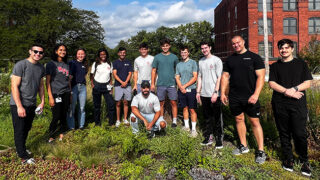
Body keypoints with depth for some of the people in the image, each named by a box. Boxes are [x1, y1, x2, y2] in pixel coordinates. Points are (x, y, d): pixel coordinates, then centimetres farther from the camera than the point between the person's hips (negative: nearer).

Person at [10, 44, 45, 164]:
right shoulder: (20, 65, -13)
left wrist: (42, 102, 11)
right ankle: (23, 157, 13)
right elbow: (14, 86, -16)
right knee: (19, 131, 4)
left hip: (32, 105, 6)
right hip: (18, 105, -6)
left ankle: (21, 149, 34)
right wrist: (19, 106, -18)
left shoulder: (41, 68, 8)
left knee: (26, 129, 15)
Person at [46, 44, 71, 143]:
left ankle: (61, 134, 22)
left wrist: (70, 94, 13)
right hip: (55, 94, -5)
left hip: (66, 94, 5)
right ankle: (51, 136, 16)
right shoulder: (51, 64, -2)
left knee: (64, 116, 7)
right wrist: (50, 97, -13)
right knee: (56, 117, -3)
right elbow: (47, 82, -6)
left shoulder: (66, 65, 14)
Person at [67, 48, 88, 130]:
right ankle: (71, 126, 11)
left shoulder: (84, 64, 14)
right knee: (72, 107, -1)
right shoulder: (72, 63, -3)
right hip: (74, 86, -5)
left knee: (82, 107, 8)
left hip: (83, 87, 5)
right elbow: (70, 76, -10)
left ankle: (81, 125, 19)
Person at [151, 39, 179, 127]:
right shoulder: (157, 57, 5)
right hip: (160, 84, 0)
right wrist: (152, 83, 1)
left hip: (172, 84, 0)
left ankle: (174, 121, 11)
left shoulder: (174, 57, 7)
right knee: (161, 103, 7)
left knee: (173, 102, 1)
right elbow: (154, 71, 6)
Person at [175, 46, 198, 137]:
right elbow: (177, 77, 10)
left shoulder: (193, 62, -1)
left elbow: (195, 77, -6)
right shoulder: (178, 64, 13)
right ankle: (186, 126, 22)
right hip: (182, 90, 4)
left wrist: (185, 86, -10)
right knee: (185, 108, 11)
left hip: (191, 89, -4)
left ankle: (194, 129, 2)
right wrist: (181, 87, -8)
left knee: (192, 109, -2)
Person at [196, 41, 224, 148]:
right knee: (207, 117, 11)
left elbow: (219, 77, -7)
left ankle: (219, 138, 11)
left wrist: (215, 92, -15)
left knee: (217, 117, 1)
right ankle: (208, 137, 22)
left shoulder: (216, 60, -2)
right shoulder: (200, 61, 15)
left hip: (214, 94, -5)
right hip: (204, 94, 5)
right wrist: (198, 92, 11)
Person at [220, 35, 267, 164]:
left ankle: (261, 151, 11)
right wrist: (223, 93, 5)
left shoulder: (254, 57, -1)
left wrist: (256, 94, -17)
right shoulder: (230, 59, 12)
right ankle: (243, 146, 27)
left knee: (255, 121, -1)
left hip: (250, 97, -4)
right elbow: (225, 76, 14)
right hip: (234, 97, 4)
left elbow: (261, 76, -7)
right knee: (239, 119, 12)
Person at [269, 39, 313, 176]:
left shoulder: (301, 64, 12)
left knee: (300, 134, -4)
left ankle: (304, 161, 16)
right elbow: (272, 83, 1)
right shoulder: (275, 66, 13)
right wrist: (287, 91, -12)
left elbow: (308, 83, 4)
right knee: (284, 133, 7)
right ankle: (288, 158, 22)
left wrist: (294, 89, -14)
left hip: (298, 104, -1)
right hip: (280, 104, 1)